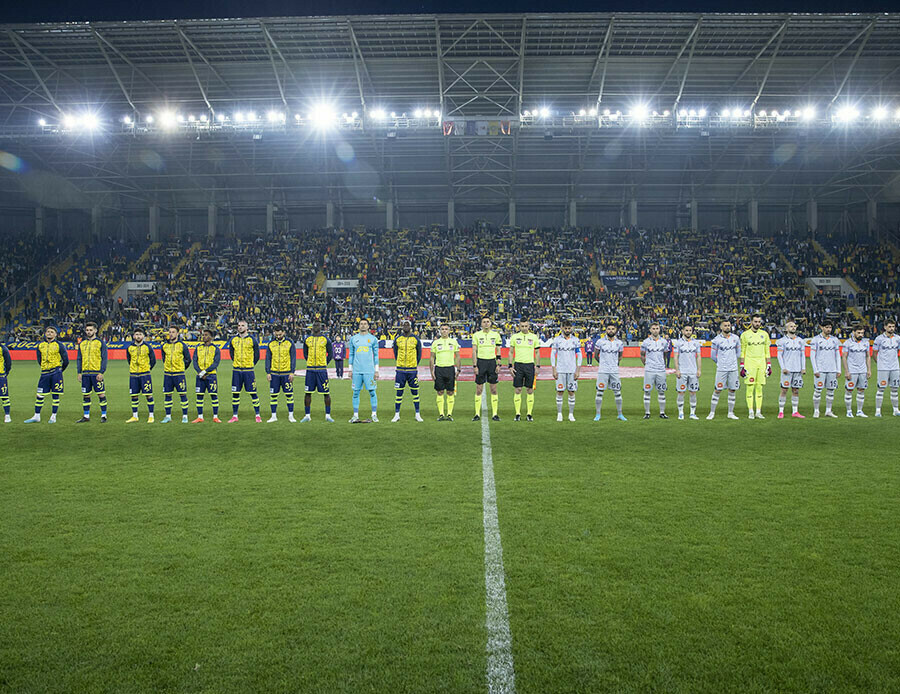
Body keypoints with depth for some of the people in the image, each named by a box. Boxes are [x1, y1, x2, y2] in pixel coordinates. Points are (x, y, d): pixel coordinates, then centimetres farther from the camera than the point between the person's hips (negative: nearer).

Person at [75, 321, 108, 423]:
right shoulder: (81, 343, 13)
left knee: (101, 394, -3)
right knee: (85, 395, 8)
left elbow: (104, 358, -4)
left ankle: (103, 416, 4)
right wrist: (79, 372, 7)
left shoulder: (100, 343, 0)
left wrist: (101, 372, -11)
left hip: (97, 373, -4)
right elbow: (79, 358, 16)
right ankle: (86, 416, 17)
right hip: (85, 373, 4)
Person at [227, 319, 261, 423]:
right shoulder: (233, 340, 7)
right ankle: (234, 416, 14)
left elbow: (257, 354, 7)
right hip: (236, 370, 3)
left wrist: (252, 364, 6)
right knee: (235, 393, 5)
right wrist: (235, 362, 16)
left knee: (253, 393, -2)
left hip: (248, 370, -3)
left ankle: (257, 415, 5)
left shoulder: (252, 339, -2)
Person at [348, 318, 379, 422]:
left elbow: (376, 355, 6)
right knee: (356, 392, 3)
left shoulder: (373, 339, 5)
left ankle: (374, 414, 5)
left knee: (372, 392, -2)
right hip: (357, 370, 2)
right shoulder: (353, 338, 10)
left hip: (369, 370, -2)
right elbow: (351, 355, 13)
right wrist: (350, 369, 8)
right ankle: (355, 415, 8)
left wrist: (376, 370, 1)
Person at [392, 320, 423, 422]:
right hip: (400, 370, 1)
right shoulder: (397, 339, 3)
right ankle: (397, 415, 10)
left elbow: (419, 353, 11)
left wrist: (416, 364, 9)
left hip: (412, 370, 0)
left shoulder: (415, 339, 2)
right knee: (398, 392, 3)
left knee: (415, 392, 3)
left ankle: (417, 414, 10)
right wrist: (398, 363, 12)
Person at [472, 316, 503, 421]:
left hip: (492, 362, 1)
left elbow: (498, 351, 8)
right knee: (479, 389, 1)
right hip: (481, 362, -1)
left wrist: (498, 364, -1)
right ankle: (477, 414, 7)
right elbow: (474, 351, 1)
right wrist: (475, 366, -6)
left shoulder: (496, 335, 5)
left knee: (493, 389, 2)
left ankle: (495, 414, 7)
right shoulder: (476, 335, 1)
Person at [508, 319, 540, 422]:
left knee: (530, 390, 2)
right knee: (517, 390, -1)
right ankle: (518, 414, 5)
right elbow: (511, 352, 7)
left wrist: (538, 366, 1)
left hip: (530, 365, 0)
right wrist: (510, 366, 0)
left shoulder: (534, 337, 5)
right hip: (518, 364, 0)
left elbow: (537, 353, 10)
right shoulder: (514, 337, 4)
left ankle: (529, 414, 9)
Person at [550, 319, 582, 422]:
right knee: (559, 392, -1)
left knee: (571, 392, 2)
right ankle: (559, 414, 7)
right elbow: (552, 355, 4)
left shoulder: (575, 340, 4)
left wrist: (578, 371, -3)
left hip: (572, 370, 1)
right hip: (560, 370, -1)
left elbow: (579, 356, 5)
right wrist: (554, 370, -3)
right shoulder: (557, 340, 3)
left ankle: (571, 414, 10)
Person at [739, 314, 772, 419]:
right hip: (749, 364, -3)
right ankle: (751, 412, 0)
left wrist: (769, 366, 8)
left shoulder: (764, 334, 11)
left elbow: (767, 351, 13)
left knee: (759, 388, 4)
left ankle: (758, 412, 8)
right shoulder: (745, 335, 1)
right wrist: (742, 367, -3)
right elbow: (742, 352, 3)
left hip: (761, 363, 3)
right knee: (750, 388, -5)